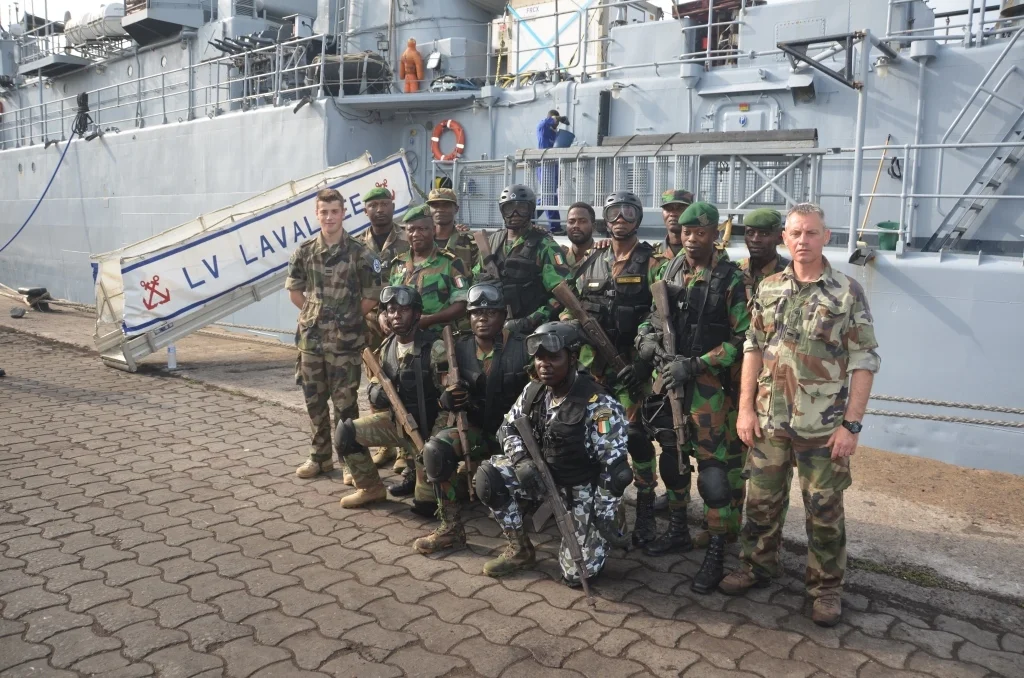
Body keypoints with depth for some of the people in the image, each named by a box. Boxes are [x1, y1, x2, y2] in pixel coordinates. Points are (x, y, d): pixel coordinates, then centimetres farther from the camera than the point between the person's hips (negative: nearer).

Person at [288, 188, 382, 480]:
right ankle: (320, 456, 26)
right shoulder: (304, 252, 4)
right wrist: (316, 313, 8)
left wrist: (347, 319, 1)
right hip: (311, 338, 4)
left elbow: (371, 297, -3)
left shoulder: (360, 253, -5)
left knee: (344, 402, 1)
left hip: (345, 341, -4)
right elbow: (294, 292, 13)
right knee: (314, 401, 12)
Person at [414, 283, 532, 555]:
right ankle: (451, 529, -9)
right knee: (435, 449, -23)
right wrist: (447, 399, -20)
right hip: (477, 428, 4)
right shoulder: (459, 349, 0)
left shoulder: (523, 348, -11)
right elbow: (448, 396, 5)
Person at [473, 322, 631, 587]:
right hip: (543, 473, 5)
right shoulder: (534, 391, -6)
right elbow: (508, 428, 5)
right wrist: (521, 460, -16)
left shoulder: (598, 405, -24)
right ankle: (521, 549, 3)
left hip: (583, 487, -5)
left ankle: (595, 533, 23)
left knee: (578, 573, -11)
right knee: (487, 476, -16)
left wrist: (607, 514, -18)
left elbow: (614, 465, -21)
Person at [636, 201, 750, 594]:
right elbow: (655, 314, 18)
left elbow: (742, 339, -10)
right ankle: (677, 531, 32)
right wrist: (646, 338, -5)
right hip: (667, 376, 6)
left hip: (706, 382, -6)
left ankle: (716, 554, 6)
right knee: (672, 457, 15)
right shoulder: (670, 270, 8)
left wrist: (694, 365, -17)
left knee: (712, 466, -5)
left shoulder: (731, 280, -9)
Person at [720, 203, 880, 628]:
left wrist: (851, 424, -12)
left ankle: (826, 587, 25)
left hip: (824, 426, -3)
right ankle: (757, 567, 33)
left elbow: (864, 363, -7)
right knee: (761, 500, 14)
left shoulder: (847, 292, -6)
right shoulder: (769, 289, 5)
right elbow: (753, 349, 8)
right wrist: (746, 409, 2)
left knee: (824, 509, 9)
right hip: (770, 420, 3)